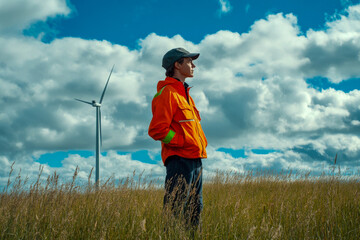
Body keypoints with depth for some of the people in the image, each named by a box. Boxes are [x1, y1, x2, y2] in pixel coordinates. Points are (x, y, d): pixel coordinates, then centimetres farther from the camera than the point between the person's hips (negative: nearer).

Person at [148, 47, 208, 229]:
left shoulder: (184, 93, 21)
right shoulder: (167, 93, -9)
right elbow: (157, 130, -17)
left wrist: (200, 145, 14)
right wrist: (184, 143, -15)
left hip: (195, 160, 10)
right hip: (180, 159, -10)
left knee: (195, 210, 12)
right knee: (175, 209, -10)